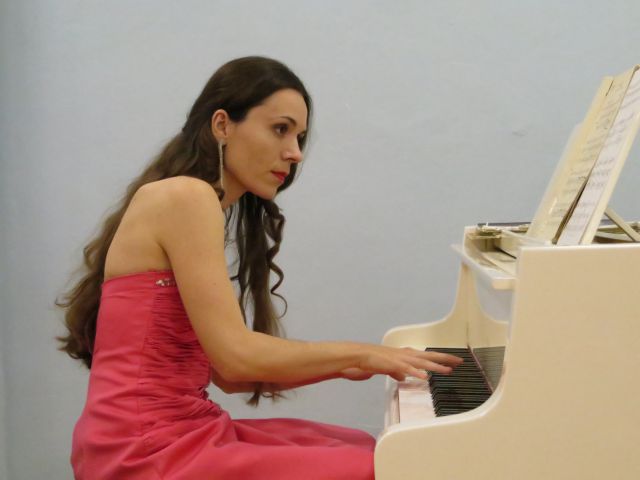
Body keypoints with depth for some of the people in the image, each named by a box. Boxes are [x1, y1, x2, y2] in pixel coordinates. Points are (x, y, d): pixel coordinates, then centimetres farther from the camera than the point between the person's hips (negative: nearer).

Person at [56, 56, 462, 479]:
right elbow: (236, 357, -20)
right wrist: (359, 352, -8)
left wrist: (339, 367, 6)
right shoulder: (186, 197, -12)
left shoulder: (207, 208, 17)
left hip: (172, 433, 9)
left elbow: (227, 372, 13)